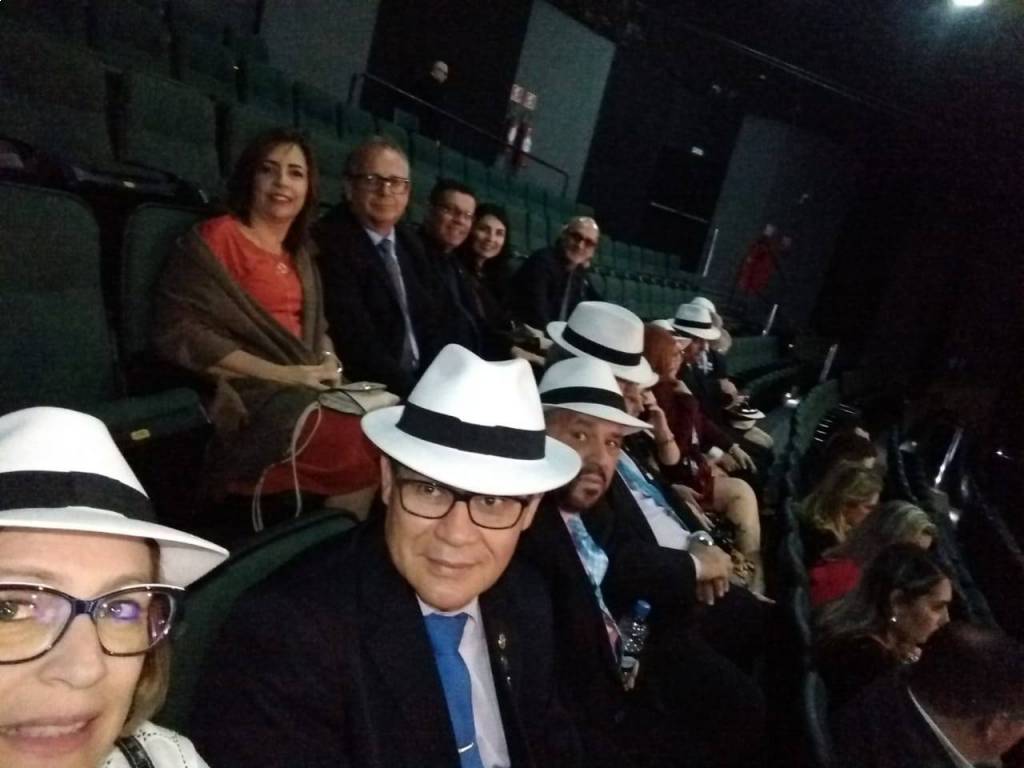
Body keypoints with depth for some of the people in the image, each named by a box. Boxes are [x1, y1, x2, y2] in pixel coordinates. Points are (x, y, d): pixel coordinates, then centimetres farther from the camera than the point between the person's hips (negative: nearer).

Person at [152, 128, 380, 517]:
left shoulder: (298, 254, 20)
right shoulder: (215, 237, -3)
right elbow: (179, 332, -12)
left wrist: (329, 362, -1)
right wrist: (282, 373, -16)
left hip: (307, 390, 7)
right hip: (248, 396, -7)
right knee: (370, 452, -26)